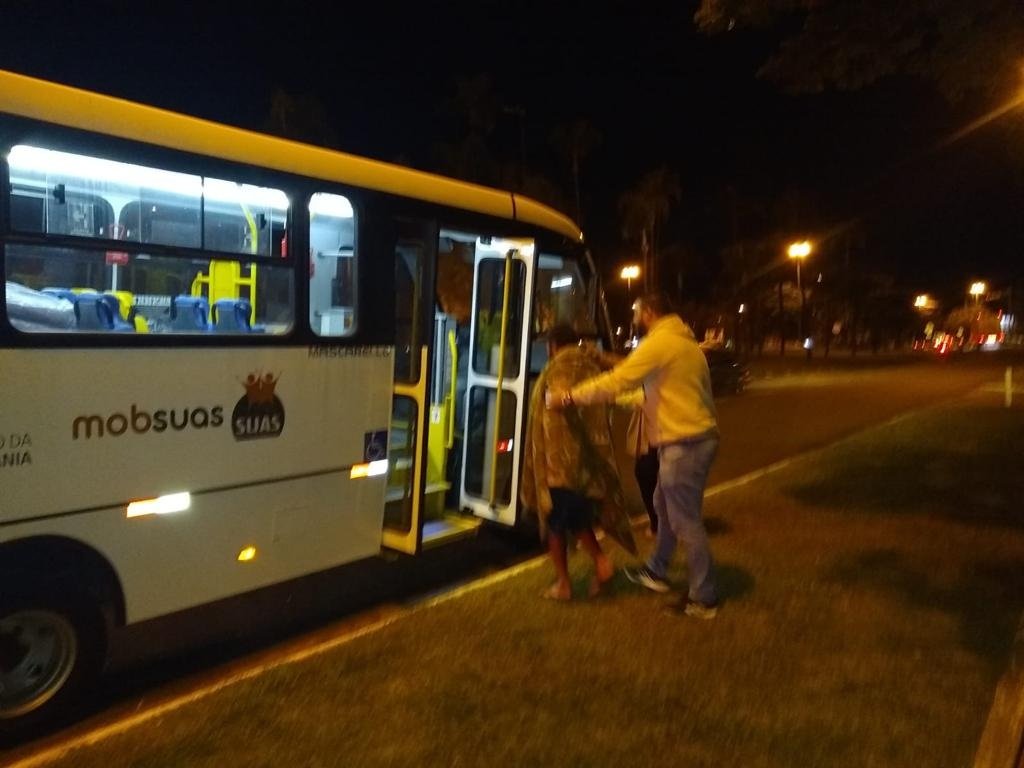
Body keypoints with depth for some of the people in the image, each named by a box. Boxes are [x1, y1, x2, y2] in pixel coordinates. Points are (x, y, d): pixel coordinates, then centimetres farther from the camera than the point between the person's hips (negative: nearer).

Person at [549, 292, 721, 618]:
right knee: (665, 506, 22)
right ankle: (656, 572, 36)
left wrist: (569, 396, -11)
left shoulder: (660, 341, -15)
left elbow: (616, 381, -19)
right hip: (694, 436, 10)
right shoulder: (682, 340, 16)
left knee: (686, 521, -1)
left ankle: (704, 598, 10)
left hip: (684, 442, -10)